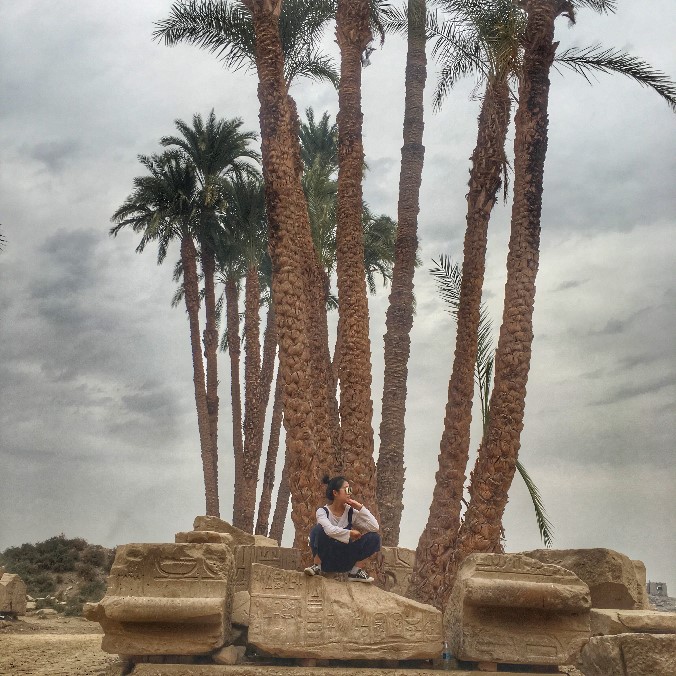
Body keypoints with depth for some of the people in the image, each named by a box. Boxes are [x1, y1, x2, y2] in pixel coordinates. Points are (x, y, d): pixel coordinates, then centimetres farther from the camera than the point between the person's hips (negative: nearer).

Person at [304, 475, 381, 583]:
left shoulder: (351, 512, -3)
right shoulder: (323, 511, -11)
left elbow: (375, 527, -15)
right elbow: (330, 530, -34)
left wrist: (360, 507, -17)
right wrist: (350, 533, -20)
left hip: (344, 561, 3)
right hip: (326, 559, -3)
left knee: (373, 538, -14)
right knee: (319, 529, -30)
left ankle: (355, 571, -2)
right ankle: (317, 566, -13)